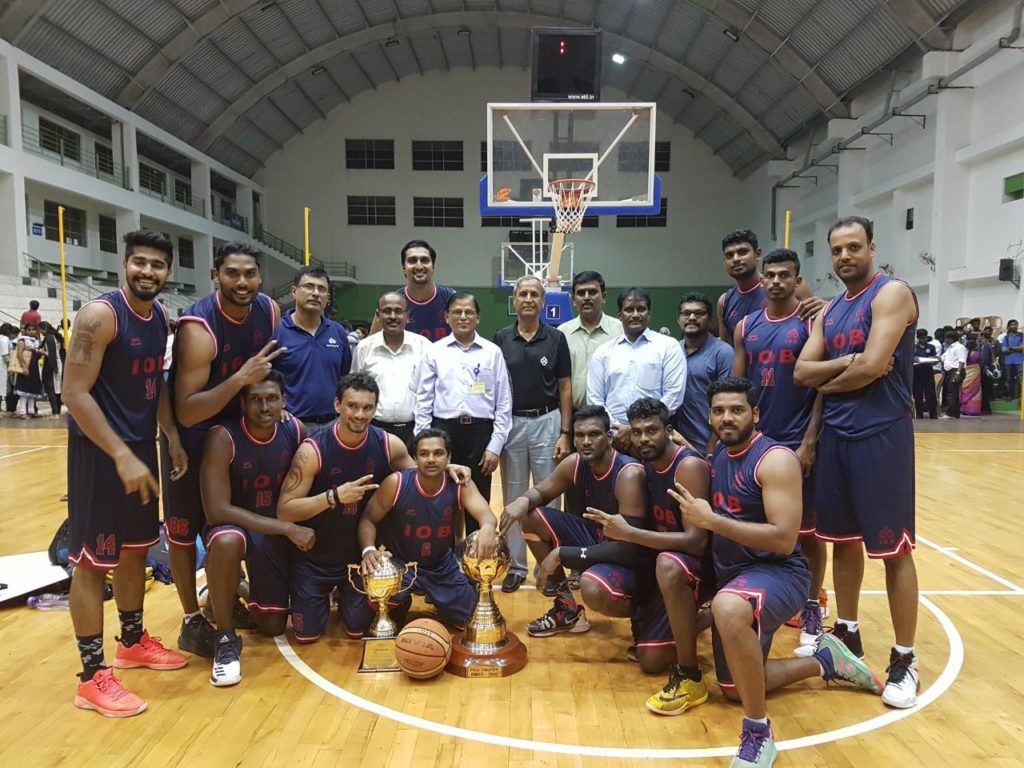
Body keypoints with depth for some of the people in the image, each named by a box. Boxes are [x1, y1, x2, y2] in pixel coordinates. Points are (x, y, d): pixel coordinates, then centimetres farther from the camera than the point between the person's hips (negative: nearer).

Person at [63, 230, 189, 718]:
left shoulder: (160, 318, 7)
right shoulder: (99, 315, -17)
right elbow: (74, 393, -20)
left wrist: (171, 437, 6)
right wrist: (121, 456, -24)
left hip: (142, 446, 8)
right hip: (99, 451, -8)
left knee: (137, 547, 18)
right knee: (92, 560, 0)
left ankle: (133, 643, 36)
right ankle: (92, 678, 11)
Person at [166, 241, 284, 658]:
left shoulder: (270, 311, -11)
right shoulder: (198, 328, -31)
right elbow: (186, 413, -34)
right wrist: (241, 378, -42)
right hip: (192, 435, -6)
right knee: (185, 531, 4)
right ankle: (193, 622, 19)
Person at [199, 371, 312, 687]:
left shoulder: (295, 431, -13)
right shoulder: (222, 437, -26)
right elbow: (217, 510, -32)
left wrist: (292, 531, -9)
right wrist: (288, 528, -33)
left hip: (278, 533, 4)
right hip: (236, 525, -4)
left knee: (273, 627, 6)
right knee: (227, 540, -41)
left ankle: (249, 596, 42)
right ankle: (226, 639, -18)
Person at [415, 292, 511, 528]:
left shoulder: (492, 352, 2)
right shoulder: (435, 351, 4)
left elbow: (504, 403, 2)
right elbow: (424, 400, 5)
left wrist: (495, 445, -3)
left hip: (480, 432, 0)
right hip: (444, 430, 1)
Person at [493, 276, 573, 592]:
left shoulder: (556, 338, 1)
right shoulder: (501, 339, 3)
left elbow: (565, 388, 1)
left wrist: (565, 432, -5)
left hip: (547, 422, -1)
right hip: (510, 423, 1)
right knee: (513, 498, 9)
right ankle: (516, 565, 20)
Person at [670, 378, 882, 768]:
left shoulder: (775, 459, -17)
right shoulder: (717, 455, 5)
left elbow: (784, 540, -27)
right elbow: (706, 522, 21)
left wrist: (710, 519, -29)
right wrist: (694, 515, 0)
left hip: (779, 573, -8)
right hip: (733, 576, 8)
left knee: (728, 609, -43)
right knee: (735, 689, 17)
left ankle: (759, 733, -24)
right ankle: (824, 660, 36)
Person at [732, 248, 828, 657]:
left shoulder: (812, 323, -5)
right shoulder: (746, 327, 7)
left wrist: (809, 442, -14)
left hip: (797, 443, -4)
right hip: (756, 441, 4)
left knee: (807, 529, 6)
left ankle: (812, 609, 20)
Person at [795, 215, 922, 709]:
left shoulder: (892, 293, -9)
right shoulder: (829, 311, 13)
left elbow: (874, 367, -20)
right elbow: (802, 372, 3)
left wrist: (828, 383, -4)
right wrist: (847, 362, -12)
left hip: (882, 434, -7)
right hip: (835, 434, 7)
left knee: (893, 548, 0)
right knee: (843, 538, 15)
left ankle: (905, 659, 13)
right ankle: (847, 633, 30)